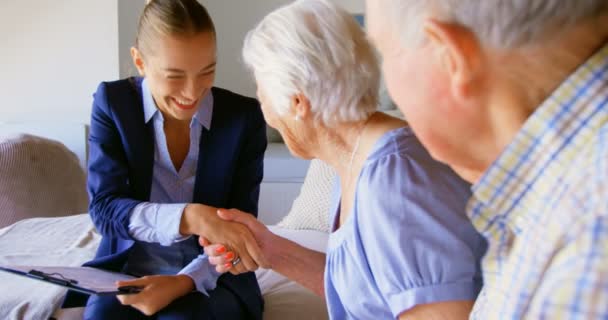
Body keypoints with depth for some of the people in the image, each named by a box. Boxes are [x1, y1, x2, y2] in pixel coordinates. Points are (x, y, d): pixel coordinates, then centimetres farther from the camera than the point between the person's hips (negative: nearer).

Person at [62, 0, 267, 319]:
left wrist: (184, 281, -25)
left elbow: (240, 224, -7)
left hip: (210, 279, -1)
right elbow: (105, 208, -16)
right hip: (129, 270, 1)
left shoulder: (244, 116, -7)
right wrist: (190, 218, -34)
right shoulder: (112, 103, -6)